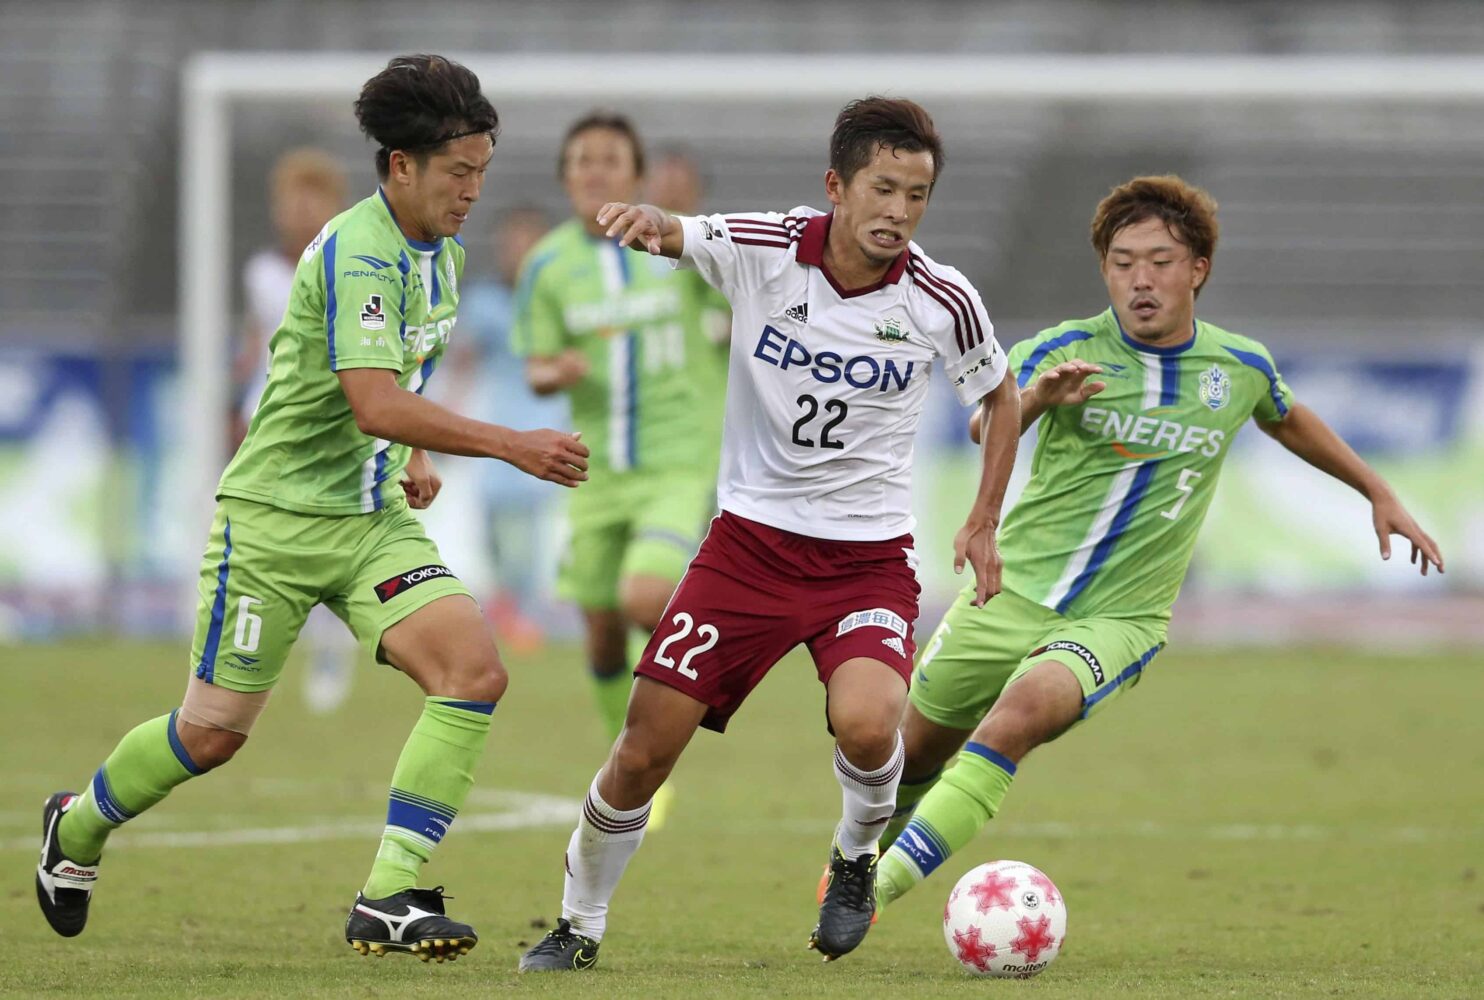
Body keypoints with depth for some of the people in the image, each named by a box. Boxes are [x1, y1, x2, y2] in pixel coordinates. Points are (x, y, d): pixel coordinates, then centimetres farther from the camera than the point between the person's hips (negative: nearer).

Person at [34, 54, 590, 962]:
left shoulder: (442, 256, 7)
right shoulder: (357, 254, -21)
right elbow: (373, 405, -33)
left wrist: (416, 455, 13)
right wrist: (510, 445, -36)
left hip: (374, 516, 7)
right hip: (276, 517, -7)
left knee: (475, 673, -16)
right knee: (213, 731, 2)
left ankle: (389, 898, -18)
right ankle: (77, 829, 33)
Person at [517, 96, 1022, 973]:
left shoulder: (942, 302, -8)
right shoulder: (763, 250, -10)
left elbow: (1000, 398, 9)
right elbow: (672, 237, -20)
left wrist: (984, 523, 4)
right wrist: (646, 223, -45)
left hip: (870, 554, -1)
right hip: (751, 536, 1)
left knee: (865, 722, -28)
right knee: (646, 749, -3)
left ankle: (858, 858, 6)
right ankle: (581, 925, 20)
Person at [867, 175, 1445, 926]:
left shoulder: (1240, 369, 0)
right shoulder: (1067, 352, -9)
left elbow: (1287, 420, 24)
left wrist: (1378, 493, 30)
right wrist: (1033, 400, -49)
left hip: (1120, 618, -1)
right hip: (1017, 590, 1)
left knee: (1021, 712, -30)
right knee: (914, 749, 11)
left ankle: (888, 881, -30)